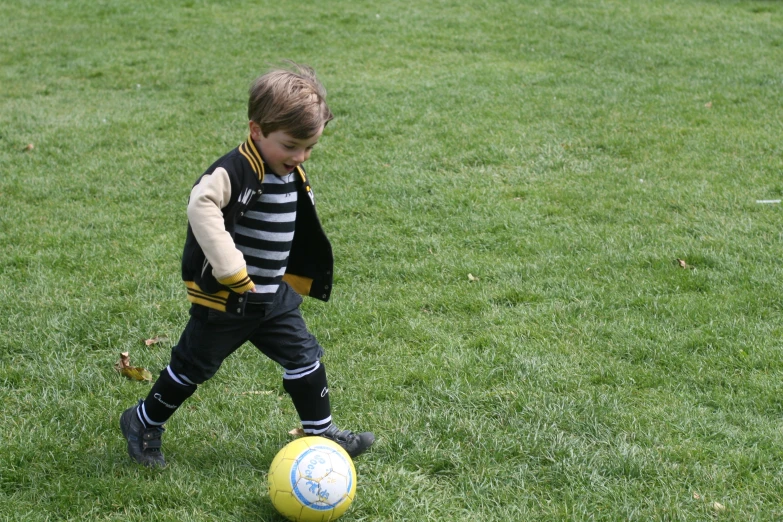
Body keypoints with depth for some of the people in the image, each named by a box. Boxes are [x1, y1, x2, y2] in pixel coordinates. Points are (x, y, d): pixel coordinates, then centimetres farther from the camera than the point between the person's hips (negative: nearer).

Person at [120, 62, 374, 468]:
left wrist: (298, 281, 18)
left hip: (274, 297, 7)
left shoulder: (292, 176, 3)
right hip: (224, 301, -7)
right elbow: (201, 206, -42)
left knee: (305, 358, 7)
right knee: (194, 365, 8)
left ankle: (320, 432, 22)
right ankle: (143, 423, 29)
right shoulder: (235, 171, -25)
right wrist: (232, 270, -41)